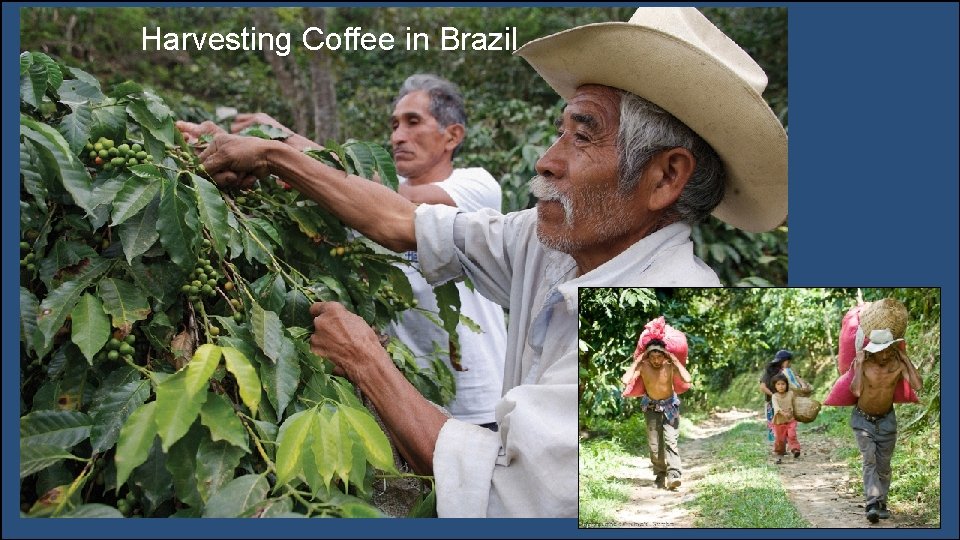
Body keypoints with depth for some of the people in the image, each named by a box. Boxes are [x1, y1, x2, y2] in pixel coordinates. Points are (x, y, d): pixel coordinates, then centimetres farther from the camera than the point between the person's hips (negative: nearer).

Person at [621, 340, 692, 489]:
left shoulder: (670, 365, -22)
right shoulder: (643, 366, -19)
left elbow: (687, 379, -39)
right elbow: (626, 380, -34)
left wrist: (675, 360, -32)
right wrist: (637, 361, -28)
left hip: (670, 405, -2)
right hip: (651, 407, 2)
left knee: (670, 441, -16)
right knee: (654, 444, 4)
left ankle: (673, 475, -21)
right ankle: (660, 474, 18)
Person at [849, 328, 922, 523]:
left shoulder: (898, 363, -17)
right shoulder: (862, 363, -22)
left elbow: (917, 385, -31)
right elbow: (856, 391, -36)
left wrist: (905, 357, -25)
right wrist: (859, 364, -31)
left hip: (886, 419, 2)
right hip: (863, 419, -2)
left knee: (884, 465, 8)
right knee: (869, 460, -17)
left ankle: (881, 503, 22)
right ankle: (872, 504, -26)